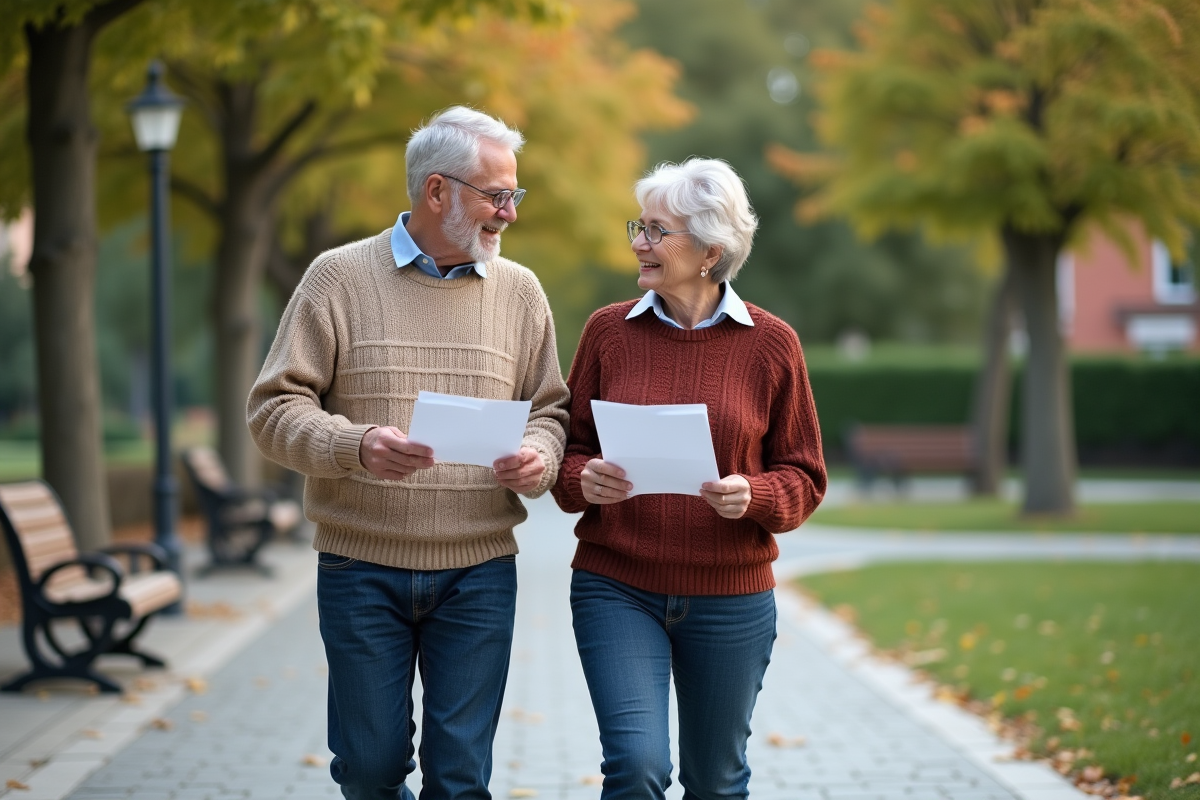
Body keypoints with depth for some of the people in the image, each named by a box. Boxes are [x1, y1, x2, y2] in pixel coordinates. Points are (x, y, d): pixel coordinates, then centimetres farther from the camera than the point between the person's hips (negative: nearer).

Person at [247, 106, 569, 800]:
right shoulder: (340, 277, -1)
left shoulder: (519, 290, 8)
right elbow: (275, 407, -4)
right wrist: (355, 445, -22)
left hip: (478, 571, 2)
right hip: (360, 567, -1)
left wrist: (539, 458, -11)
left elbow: (550, 410, 12)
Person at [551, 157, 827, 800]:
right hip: (616, 585, 0)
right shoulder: (608, 331, 1)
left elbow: (804, 476, 3)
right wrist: (583, 480, -14)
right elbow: (570, 450, 8)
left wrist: (754, 496, -17)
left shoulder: (770, 344, -1)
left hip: (731, 596, 0)